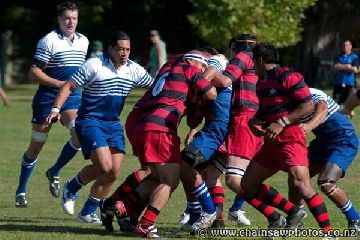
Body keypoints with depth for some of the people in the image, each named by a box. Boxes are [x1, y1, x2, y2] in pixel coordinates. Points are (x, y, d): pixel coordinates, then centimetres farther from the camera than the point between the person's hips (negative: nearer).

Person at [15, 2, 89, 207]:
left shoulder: (83, 41, 10)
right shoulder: (49, 41, -10)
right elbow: (34, 72, -13)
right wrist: (58, 83, -21)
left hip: (72, 97, 4)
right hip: (47, 97, -4)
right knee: (36, 146, 3)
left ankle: (54, 173, 3)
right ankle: (21, 192, 18)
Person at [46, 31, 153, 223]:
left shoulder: (134, 70, 3)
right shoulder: (94, 65, -12)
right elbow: (69, 86, -9)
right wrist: (56, 109, -19)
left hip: (113, 124, 6)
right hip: (90, 121, -6)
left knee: (114, 173, -2)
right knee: (104, 166, -21)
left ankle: (88, 213, 13)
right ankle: (71, 188, 7)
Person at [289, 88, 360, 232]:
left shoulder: (313, 96, -25)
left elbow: (322, 109, -48)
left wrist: (310, 125, -70)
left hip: (344, 142, -9)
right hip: (322, 142, 9)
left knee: (326, 183, -24)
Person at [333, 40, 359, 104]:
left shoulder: (354, 57, 3)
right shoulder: (339, 57, 12)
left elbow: (354, 69, -10)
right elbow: (336, 67, -3)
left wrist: (341, 67, -8)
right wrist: (347, 66, -11)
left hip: (349, 84, -3)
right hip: (338, 84, 3)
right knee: (335, 102, 0)